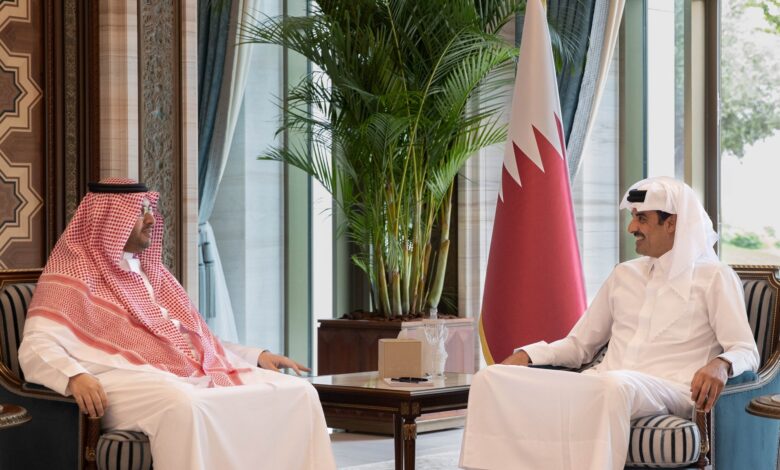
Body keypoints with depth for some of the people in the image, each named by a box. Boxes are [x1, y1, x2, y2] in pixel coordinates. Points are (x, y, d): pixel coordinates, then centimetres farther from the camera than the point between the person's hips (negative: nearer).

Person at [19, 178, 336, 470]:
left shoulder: (150, 273, 27)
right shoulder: (73, 275, 3)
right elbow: (36, 349, -10)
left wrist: (257, 356, 23)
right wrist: (75, 377, -32)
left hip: (196, 375, 8)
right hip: (131, 381, -8)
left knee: (299, 393, -9)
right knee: (182, 404, -42)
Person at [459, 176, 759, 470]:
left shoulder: (713, 277, 8)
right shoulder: (624, 275, 24)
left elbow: (746, 351, -1)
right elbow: (579, 344, 26)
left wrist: (721, 364, -25)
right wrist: (528, 354, 7)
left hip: (668, 391, -5)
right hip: (604, 385, 5)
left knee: (616, 385, -43)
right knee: (492, 378, -17)